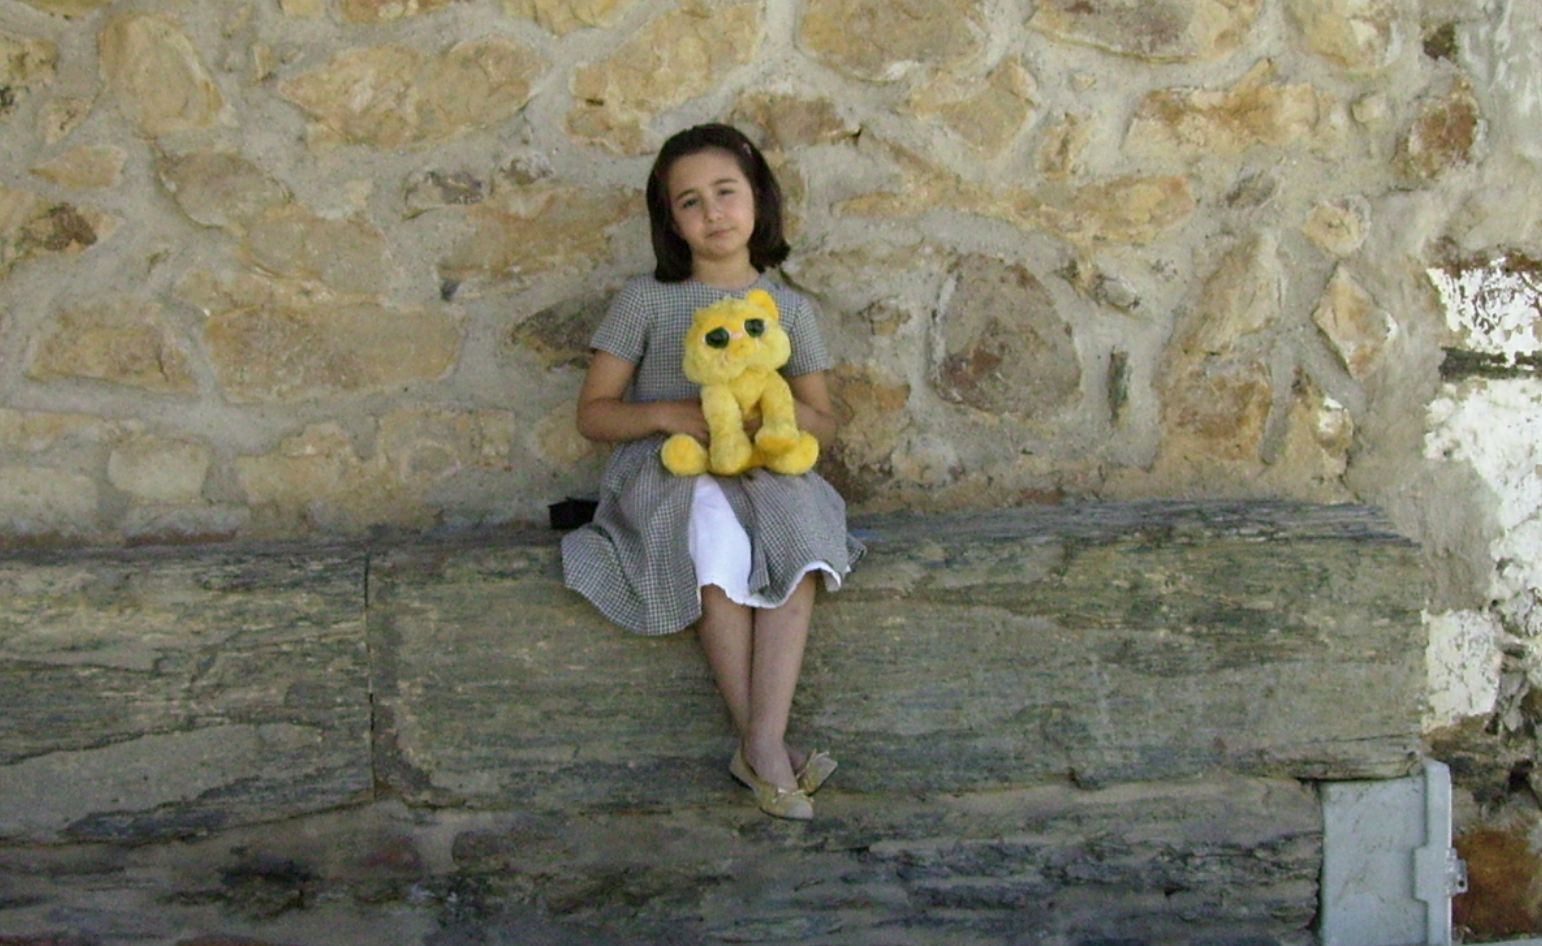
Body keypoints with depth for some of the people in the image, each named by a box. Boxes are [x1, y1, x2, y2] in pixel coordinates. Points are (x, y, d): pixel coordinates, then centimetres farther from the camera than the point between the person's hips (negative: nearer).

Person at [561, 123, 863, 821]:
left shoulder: (789, 308, 11)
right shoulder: (646, 300, 4)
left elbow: (824, 426, 13)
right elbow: (593, 414, 3)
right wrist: (669, 414, -15)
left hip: (763, 473, 2)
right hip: (662, 474, -2)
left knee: (799, 532, -33)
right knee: (716, 528, -36)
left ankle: (763, 741, -36)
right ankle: (762, 746, -30)